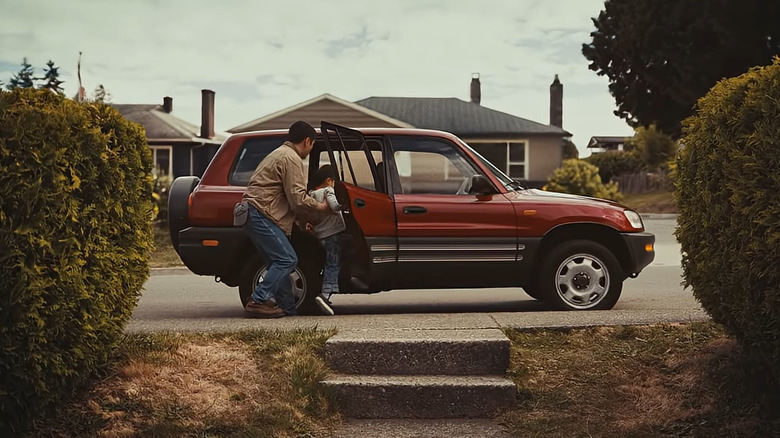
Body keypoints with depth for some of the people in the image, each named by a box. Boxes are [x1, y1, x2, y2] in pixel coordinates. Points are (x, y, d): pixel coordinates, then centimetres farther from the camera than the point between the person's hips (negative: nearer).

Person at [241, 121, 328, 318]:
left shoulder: (280, 153, 26)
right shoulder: (291, 159, -9)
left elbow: (289, 196, 31)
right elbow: (297, 197, -16)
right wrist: (319, 206, 1)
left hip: (254, 213, 11)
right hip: (261, 214, -11)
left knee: (279, 261, 12)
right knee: (287, 260, -11)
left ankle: (287, 307, 12)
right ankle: (258, 301, -13)